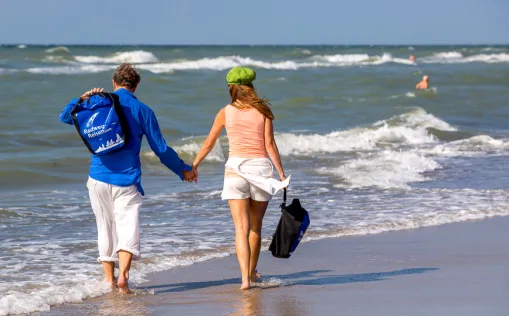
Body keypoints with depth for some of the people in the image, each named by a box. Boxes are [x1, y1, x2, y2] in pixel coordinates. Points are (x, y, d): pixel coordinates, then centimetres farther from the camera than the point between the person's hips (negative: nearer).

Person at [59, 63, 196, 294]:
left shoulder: (98, 102, 4)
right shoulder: (142, 111, 1)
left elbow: (65, 117, 18)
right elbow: (161, 149, 3)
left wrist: (83, 98, 20)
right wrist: (183, 170, 15)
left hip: (99, 178, 2)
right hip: (127, 180, -2)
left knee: (105, 228, 13)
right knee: (128, 228, -6)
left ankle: (109, 278, 18)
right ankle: (123, 275, -25)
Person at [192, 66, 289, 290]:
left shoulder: (226, 112, 3)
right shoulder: (263, 111, 3)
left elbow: (209, 143, 9)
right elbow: (269, 144, -3)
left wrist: (194, 166, 22)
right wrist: (281, 173, 0)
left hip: (236, 168, -1)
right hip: (260, 167, 1)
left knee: (241, 228, -5)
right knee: (255, 227, 17)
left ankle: (245, 278, -18)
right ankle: (252, 272, 31)